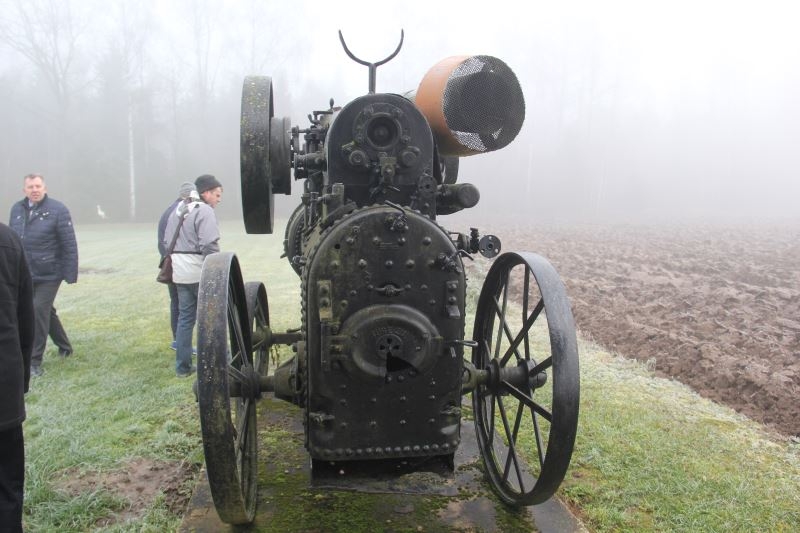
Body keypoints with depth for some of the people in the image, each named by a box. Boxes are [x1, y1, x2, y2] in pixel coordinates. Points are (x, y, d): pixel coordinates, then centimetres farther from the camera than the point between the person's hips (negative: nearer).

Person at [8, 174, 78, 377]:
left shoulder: (57, 209, -11)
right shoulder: (17, 209, 5)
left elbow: (69, 244, -12)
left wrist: (70, 274, -14)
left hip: (49, 273, -6)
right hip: (25, 274, 6)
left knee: (39, 311, -9)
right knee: (46, 310, 18)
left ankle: (35, 360, 3)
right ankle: (64, 346, 37)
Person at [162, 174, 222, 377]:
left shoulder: (178, 211, 16)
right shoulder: (204, 211, -12)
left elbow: (167, 241, 19)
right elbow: (209, 245, -20)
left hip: (180, 272, 8)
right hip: (200, 271, -8)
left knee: (185, 317, 11)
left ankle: (183, 366, 14)